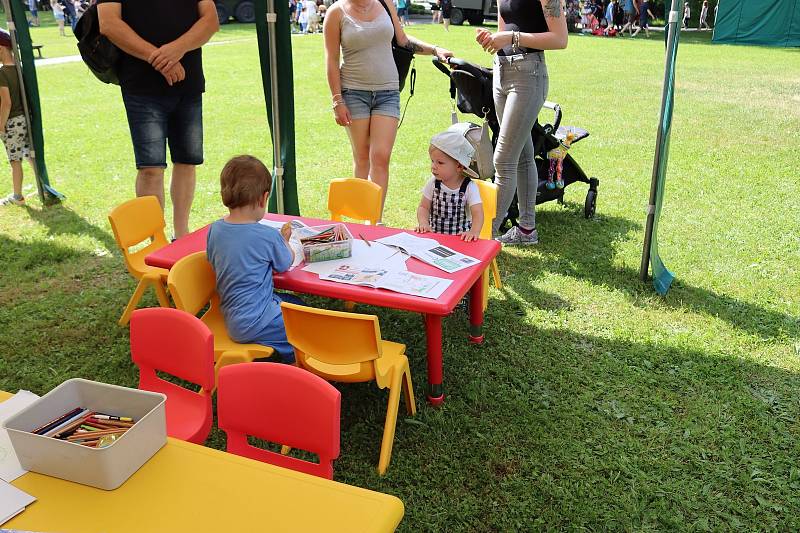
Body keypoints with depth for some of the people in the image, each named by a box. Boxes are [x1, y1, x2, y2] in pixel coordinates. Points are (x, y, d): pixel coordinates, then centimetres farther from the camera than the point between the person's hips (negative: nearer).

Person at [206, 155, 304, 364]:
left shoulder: (214, 230, -2)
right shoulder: (269, 236, -20)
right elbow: (285, 264, -1)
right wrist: (284, 240, 19)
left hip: (231, 316, 8)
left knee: (294, 302, 24)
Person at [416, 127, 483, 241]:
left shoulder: (469, 188, -9)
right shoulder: (433, 183, 2)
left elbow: (478, 213, -16)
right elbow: (424, 207, 8)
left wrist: (474, 232, -37)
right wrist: (423, 223, -14)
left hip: (460, 237, -3)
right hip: (433, 235, 3)